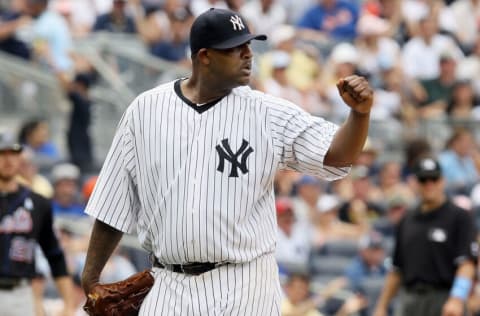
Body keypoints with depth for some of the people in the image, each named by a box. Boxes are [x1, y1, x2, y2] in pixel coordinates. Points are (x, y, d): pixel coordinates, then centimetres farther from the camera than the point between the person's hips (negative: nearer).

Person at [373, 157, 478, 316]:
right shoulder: (407, 221, 17)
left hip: (444, 301, -6)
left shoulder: (459, 217, -1)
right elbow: (397, 269, 20)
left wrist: (457, 299, -26)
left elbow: (467, 263, -11)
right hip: (411, 301, 6)